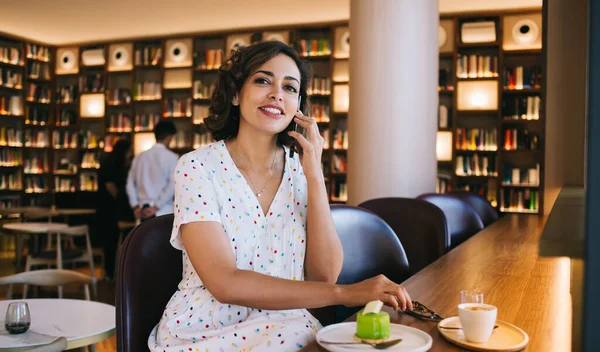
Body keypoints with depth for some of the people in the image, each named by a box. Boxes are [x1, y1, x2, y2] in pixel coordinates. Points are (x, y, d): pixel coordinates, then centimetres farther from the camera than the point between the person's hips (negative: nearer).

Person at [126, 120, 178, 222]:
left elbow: (130, 184, 11)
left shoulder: (139, 157, 9)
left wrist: (135, 206, 11)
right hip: (163, 212, -5)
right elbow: (172, 185, -14)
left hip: (143, 211, 5)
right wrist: (156, 207, -10)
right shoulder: (171, 157, -6)